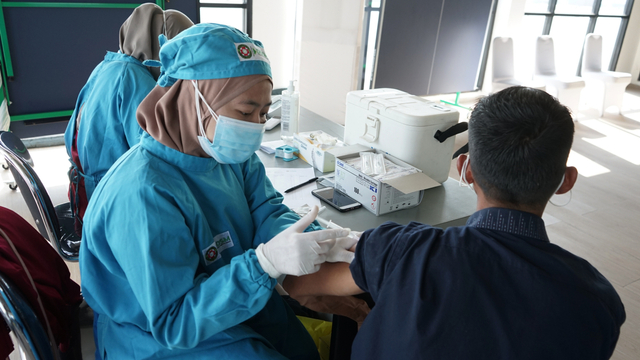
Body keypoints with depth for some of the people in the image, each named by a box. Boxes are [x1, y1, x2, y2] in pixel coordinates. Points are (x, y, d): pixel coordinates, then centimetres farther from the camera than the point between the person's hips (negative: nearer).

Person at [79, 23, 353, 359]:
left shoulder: (230, 152, -8)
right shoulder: (143, 196, -33)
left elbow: (267, 212, -9)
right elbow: (173, 323, -30)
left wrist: (315, 241, -32)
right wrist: (266, 262, -43)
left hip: (240, 301, 7)